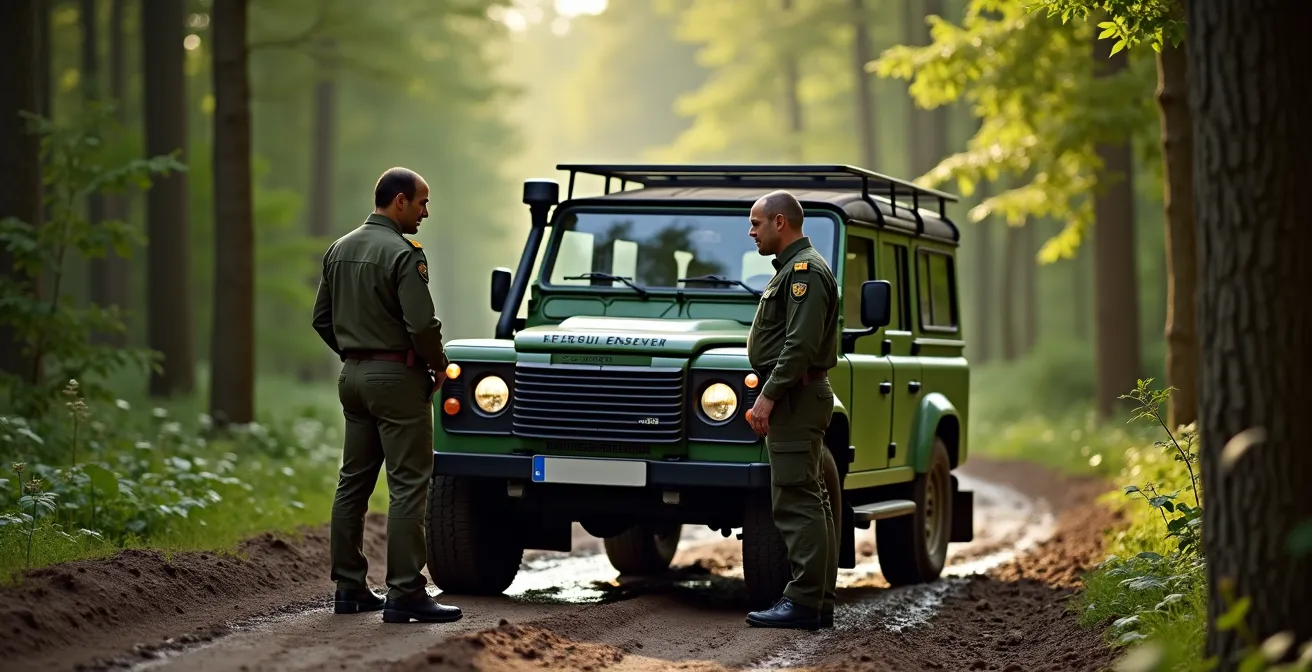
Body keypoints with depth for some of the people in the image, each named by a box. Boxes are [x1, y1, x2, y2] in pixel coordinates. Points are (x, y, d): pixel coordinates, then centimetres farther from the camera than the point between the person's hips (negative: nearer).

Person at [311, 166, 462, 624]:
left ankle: (349, 588, 15)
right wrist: (439, 366, -4)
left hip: (353, 375, 9)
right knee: (407, 486, -7)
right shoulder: (403, 254, -15)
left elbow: (322, 320, 15)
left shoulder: (339, 250, 11)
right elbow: (421, 324, -20)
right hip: (397, 376, -9)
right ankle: (405, 594, -9)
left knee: (353, 483, 12)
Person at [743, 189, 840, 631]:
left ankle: (803, 603, -12)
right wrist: (770, 399, 20)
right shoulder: (792, 269, 20)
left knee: (796, 503, -12)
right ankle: (820, 602, 13)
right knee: (810, 503, 10)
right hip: (796, 398, 11)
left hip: (794, 397, -11)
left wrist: (768, 397, -22)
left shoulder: (805, 271, -13)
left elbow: (800, 345, -22)